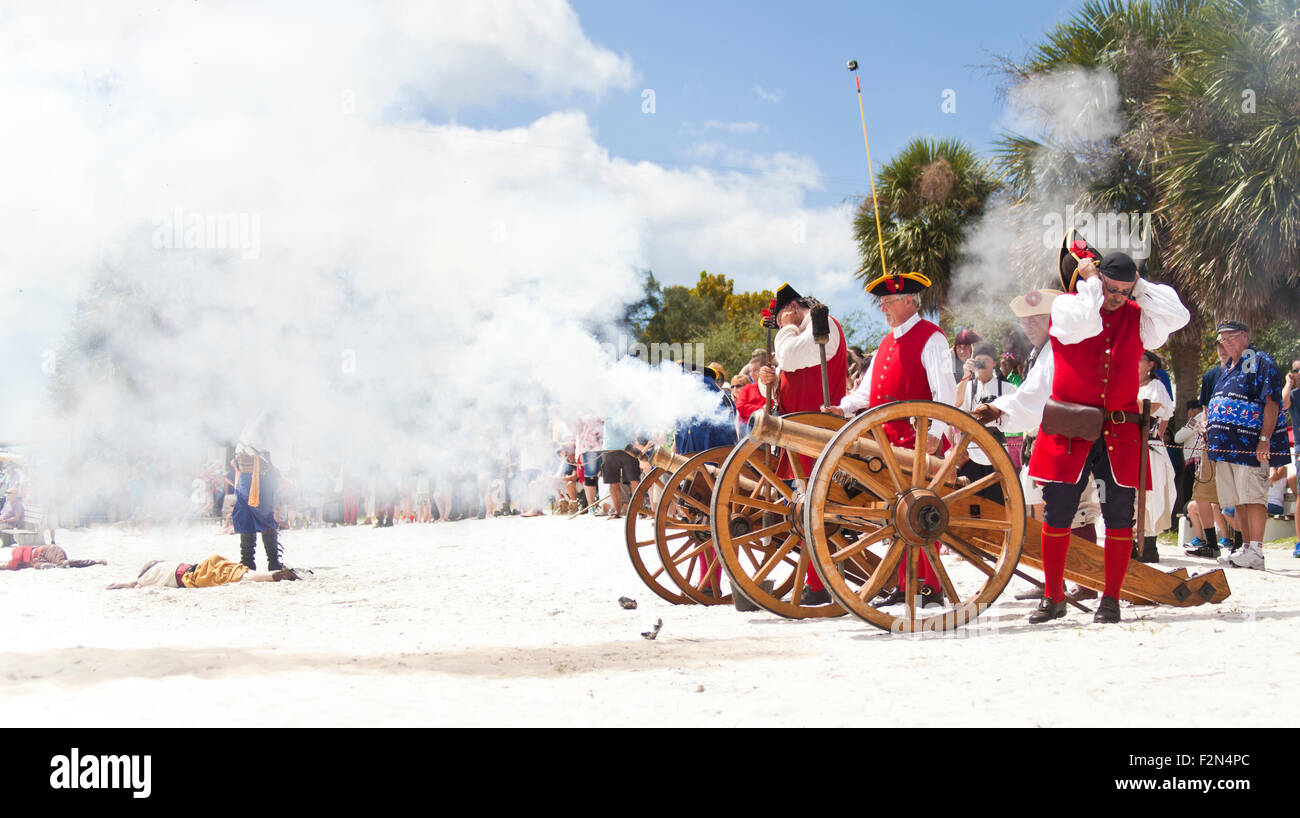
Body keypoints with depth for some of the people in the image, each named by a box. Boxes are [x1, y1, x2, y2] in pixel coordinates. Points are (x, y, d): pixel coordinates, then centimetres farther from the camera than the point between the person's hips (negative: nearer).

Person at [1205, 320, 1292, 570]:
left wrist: (1265, 439, -20)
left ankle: (1255, 552, -12)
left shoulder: (1261, 362, -4)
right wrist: (1210, 428, 19)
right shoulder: (1227, 369, 22)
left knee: (1252, 497, -11)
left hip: (1249, 443, -9)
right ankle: (1245, 547, 13)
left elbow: (1272, 403, -12)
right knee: (1237, 501, 8)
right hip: (1225, 445, 9)